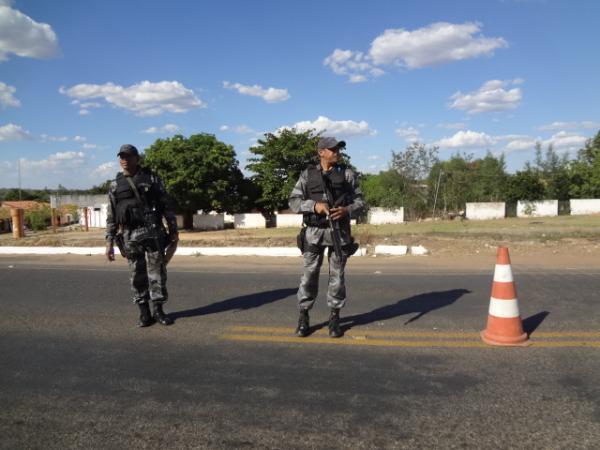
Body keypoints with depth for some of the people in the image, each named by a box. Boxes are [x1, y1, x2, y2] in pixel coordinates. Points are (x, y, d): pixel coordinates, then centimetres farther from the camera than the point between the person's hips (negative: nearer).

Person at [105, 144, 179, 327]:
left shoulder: (152, 178, 4)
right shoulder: (115, 185, 9)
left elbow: (166, 206, 3)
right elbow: (111, 216, 9)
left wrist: (174, 230, -1)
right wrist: (109, 242, 4)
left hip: (153, 231, -1)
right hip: (130, 235, 2)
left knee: (157, 271, 0)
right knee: (138, 275, 5)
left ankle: (158, 310, 11)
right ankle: (144, 312, 15)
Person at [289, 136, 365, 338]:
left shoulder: (347, 174, 6)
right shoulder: (307, 174, 5)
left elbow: (360, 202, 6)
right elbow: (294, 202, 2)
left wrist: (347, 210, -15)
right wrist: (314, 205, -15)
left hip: (339, 231, 0)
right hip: (314, 232, 0)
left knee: (337, 276, 5)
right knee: (309, 274, 2)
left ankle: (334, 318, 17)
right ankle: (303, 317, 15)